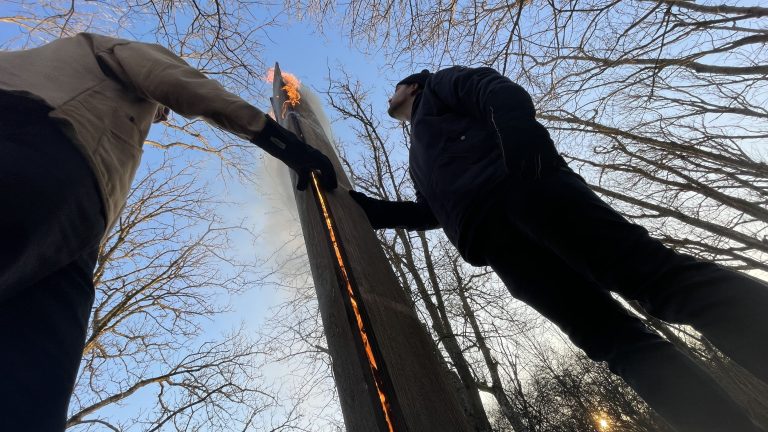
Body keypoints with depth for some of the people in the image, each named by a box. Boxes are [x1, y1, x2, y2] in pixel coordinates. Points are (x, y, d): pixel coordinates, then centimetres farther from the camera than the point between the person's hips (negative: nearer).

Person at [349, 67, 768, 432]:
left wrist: (517, 132, -18)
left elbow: (499, 90, 6)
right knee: (614, 338, -8)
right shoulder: (418, 158, 43)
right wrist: (361, 204, 33)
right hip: (495, 240, 6)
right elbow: (428, 213, 32)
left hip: (521, 183, -5)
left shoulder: (439, 85, 26)